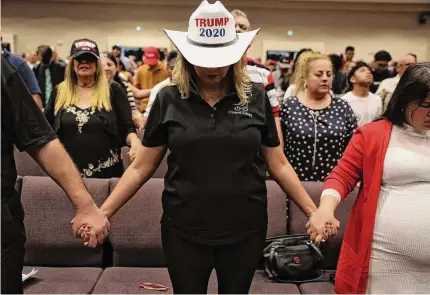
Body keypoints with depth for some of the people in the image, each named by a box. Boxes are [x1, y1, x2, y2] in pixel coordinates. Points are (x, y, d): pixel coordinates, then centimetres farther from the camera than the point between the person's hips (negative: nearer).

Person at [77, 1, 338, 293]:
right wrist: (102, 212, -4)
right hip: (184, 230, 0)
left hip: (244, 229, 1)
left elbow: (278, 164, 3)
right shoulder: (169, 99, -4)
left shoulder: (256, 97, -3)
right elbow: (141, 168, 0)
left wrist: (313, 212, -1)